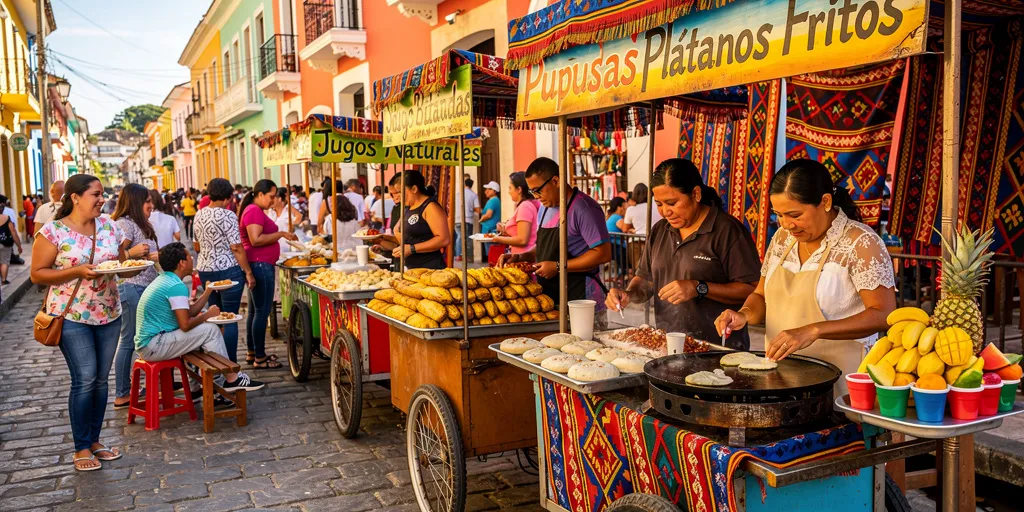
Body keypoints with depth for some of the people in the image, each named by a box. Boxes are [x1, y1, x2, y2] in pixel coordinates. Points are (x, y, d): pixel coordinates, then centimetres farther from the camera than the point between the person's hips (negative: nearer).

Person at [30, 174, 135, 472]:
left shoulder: (108, 226, 5)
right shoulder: (53, 231, -9)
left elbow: (123, 263, 13)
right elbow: (37, 274, -8)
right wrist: (78, 271, -21)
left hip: (109, 313, 5)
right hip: (72, 316, -5)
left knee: (101, 379, 10)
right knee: (84, 380, -6)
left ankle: (94, 441, 23)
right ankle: (81, 448, 8)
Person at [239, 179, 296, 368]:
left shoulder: (254, 210, 19)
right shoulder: (254, 211, -13)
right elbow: (256, 240, -22)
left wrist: (281, 236, 15)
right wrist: (281, 234, -17)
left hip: (258, 264, 11)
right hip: (260, 265, -11)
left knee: (255, 310, 15)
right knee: (262, 312, -6)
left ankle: (253, 352, 24)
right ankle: (260, 358, -1)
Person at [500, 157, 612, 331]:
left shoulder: (583, 207, -14)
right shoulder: (545, 209, 14)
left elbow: (603, 254, -19)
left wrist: (558, 267, -18)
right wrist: (520, 257, 7)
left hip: (581, 301, -7)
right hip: (550, 299, 8)